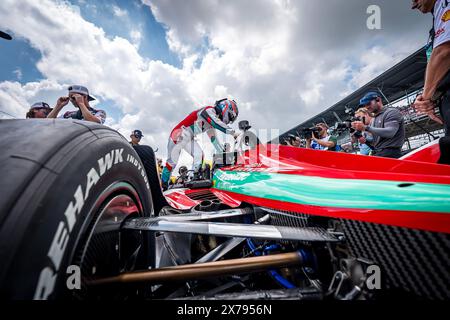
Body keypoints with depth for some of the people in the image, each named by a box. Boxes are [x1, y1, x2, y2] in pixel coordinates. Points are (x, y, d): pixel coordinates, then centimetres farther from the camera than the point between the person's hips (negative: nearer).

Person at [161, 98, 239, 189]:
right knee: (172, 161, 0)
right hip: (179, 135, -8)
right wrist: (232, 132, -32)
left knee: (199, 155, -8)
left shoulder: (211, 124, 11)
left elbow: (214, 139, 13)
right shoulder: (209, 110, -15)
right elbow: (217, 123, -34)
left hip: (189, 139, 8)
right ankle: (163, 184, 13)